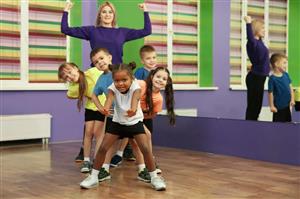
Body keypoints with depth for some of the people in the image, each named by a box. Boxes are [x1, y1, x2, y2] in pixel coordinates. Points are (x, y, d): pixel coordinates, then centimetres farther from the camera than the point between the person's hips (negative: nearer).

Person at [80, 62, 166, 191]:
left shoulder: (135, 87, -27)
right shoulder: (113, 88, -21)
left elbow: (135, 98, -49)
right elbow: (109, 98, -43)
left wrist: (133, 109, -73)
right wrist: (105, 109, -68)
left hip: (135, 122, -2)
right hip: (117, 122, 2)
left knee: (146, 149, -15)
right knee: (103, 148, -3)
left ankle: (154, 177, 3)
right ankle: (93, 177, 12)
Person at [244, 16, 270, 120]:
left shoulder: (259, 41, 9)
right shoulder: (253, 42, -17)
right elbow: (250, 37, -41)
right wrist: (248, 24, -50)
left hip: (260, 77, 9)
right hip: (254, 78, -9)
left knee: (257, 105, 14)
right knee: (253, 105, -5)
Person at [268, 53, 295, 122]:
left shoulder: (286, 75, 0)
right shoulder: (272, 78, -18)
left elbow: (290, 87, 8)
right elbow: (270, 93, -15)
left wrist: (292, 99, 4)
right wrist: (272, 106, -12)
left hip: (287, 104, 6)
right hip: (279, 106, -6)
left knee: (288, 121, 18)